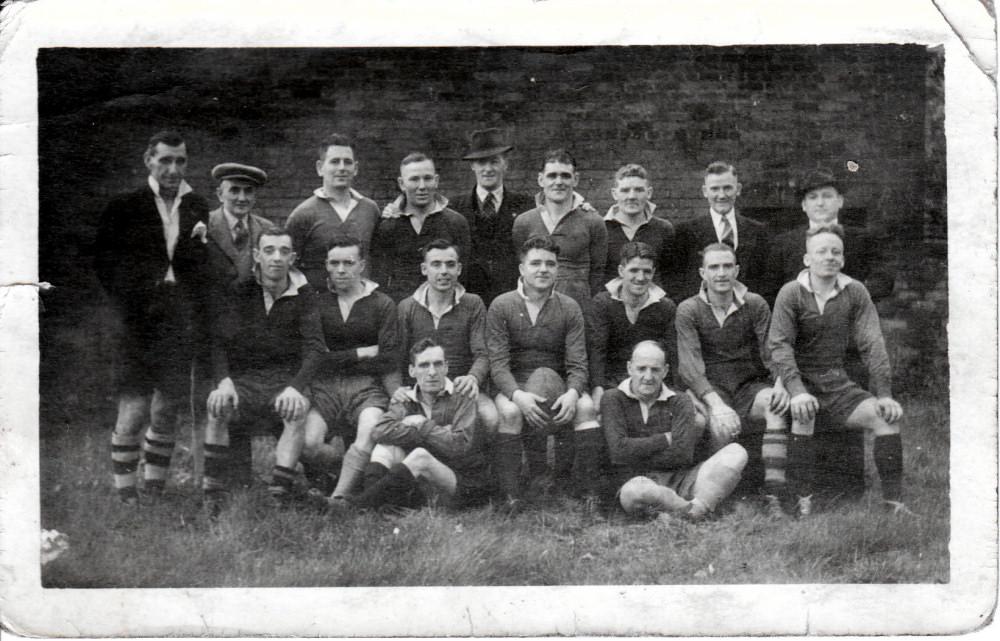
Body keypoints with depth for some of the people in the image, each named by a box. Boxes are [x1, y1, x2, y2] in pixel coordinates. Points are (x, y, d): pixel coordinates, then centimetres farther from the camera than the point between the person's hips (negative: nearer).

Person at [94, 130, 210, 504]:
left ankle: (155, 489, 21)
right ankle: (125, 493, 4)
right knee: (134, 410, -6)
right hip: (138, 326, -3)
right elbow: (103, 264, 1)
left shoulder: (198, 208, 10)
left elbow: (203, 268, 13)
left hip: (180, 327, 3)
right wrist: (128, 311, -5)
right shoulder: (123, 208, 1)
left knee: (168, 411, 10)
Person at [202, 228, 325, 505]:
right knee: (217, 406, -30)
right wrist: (224, 381, -23)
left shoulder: (303, 295, 2)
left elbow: (314, 347, -6)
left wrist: (295, 387, -25)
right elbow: (217, 340, -4)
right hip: (242, 376, 1)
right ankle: (212, 493, -25)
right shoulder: (239, 291, 3)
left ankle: (279, 497, -34)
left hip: (286, 377, -1)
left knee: (298, 412, -33)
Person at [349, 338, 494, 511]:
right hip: (424, 488, 4)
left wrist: (422, 425, -11)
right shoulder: (406, 399, 7)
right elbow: (380, 431, -15)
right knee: (388, 443, -12)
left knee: (420, 456, -32)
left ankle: (364, 504, -33)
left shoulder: (461, 398, -4)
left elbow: (460, 447, -20)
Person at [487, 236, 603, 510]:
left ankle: (590, 493, -26)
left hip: (557, 383, 2)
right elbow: (498, 362, -9)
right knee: (510, 412, -34)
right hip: (513, 384, -2)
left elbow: (577, 364, -3)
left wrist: (572, 392, -26)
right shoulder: (501, 306, -2)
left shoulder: (569, 308, 4)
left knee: (586, 407, -28)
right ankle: (510, 495, -29)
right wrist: (517, 394, -28)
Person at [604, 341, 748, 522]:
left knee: (736, 453, -15)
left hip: (680, 482, 3)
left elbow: (683, 454, -6)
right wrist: (666, 439, -5)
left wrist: (637, 453, -8)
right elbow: (619, 450, -12)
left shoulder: (680, 402, 9)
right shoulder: (614, 399, 4)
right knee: (633, 491, -41)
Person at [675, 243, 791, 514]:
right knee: (722, 425, -36)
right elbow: (689, 365, -14)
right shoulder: (689, 311, -2)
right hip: (710, 388, -1)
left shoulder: (755, 305, 5)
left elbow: (772, 350, -3)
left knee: (776, 405, -32)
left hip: (750, 385, 2)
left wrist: (780, 383, -27)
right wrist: (716, 403, -31)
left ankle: (775, 495, -37)